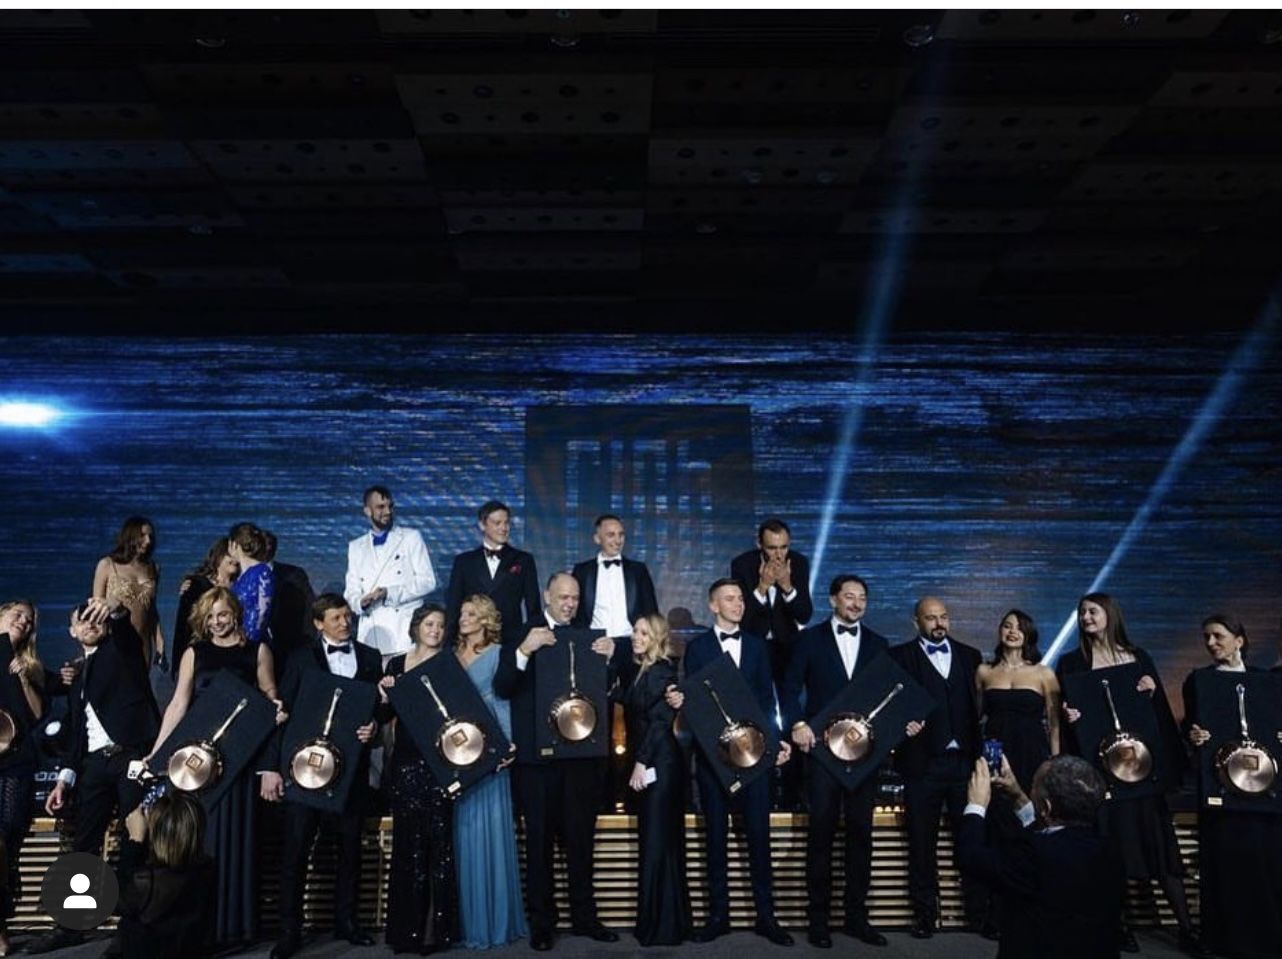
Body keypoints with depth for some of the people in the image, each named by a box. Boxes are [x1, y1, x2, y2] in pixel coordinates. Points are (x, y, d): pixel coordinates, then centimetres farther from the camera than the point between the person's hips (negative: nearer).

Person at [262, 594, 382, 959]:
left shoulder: (370, 657, 9)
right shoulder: (301, 660, 4)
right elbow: (283, 713, -1)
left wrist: (374, 725, -12)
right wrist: (271, 766, -6)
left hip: (352, 763, 2)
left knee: (350, 846, 10)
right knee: (295, 849, -2)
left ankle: (346, 920, 24)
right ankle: (290, 930, 8)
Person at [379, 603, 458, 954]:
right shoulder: (396, 664, 10)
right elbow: (387, 713, 8)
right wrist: (385, 695, -10)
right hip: (406, 760, 2)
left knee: (440, 840, -1)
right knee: (407, 839, 4)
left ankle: (437, 927, 6)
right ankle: (407, 927, 13)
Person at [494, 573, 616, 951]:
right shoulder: (522, 635, 0)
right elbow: (502, 688, -11)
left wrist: (609, 658, -16)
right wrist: (524, 650, -26)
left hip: (582, 751, 3)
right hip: (538, 752, -2)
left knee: (581, 839, 12)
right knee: (539, 840, 6)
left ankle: (584, 916, 24)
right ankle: (541, 923, 18)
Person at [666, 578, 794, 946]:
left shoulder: (757, 645, 11)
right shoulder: (697, 647, 4)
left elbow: (766, 698, 9)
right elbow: (692, 697, 0)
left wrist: (773, 739, -1)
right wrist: (678, 700, -22)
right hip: (712, 751, -1)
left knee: (759, 833, 2)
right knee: (715, 835, 6)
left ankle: (765, 915, 12)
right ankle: (718, 914, 15)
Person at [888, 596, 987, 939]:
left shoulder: (969, 656, 13)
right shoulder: (900, 656, 4)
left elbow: (978, 706, 8)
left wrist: (982, 752, -2)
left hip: (965, 759, 2)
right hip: (923, 763, -2)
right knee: (922, 843, 5)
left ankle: (978, 913, 16)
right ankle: (925, 914, 16)